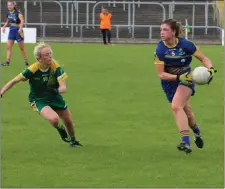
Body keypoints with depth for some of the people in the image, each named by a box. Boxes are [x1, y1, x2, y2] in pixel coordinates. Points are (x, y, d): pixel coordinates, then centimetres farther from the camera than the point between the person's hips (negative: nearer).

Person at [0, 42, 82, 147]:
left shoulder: (55, 67, -21)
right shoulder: (32, 70, -27)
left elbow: (63, 87, -23)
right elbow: (14, 81, -15)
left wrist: (57, 90, -46)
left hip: (55, 97, 3)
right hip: (39, 100, -3)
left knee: (69, 122, 13)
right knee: (54, 119, -30)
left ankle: (73, 140, 50)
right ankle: (60, 130, 10)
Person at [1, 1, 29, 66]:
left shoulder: (17, 13, -15)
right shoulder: (8, 13, 5)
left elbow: (22, 20, -29)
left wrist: (20, 28, -42)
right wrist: (4, 26, 8)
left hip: (18, 31, -6)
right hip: (11, 31, 6)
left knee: (22, 48, 4)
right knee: (9, 47, -2)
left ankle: (26, 62, 15)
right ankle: (7, 61, -2)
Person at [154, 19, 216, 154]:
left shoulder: (185, 45, -17)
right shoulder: (160, 49, -15)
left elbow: (204, 58, -5)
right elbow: (161, 74, -14)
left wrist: (211, 69, -24)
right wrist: (178, 77, -28)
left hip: (186, 79, -3)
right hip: (169, 81, 3)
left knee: (176, 106, -24)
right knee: (186, 110, 6)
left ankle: (186, 142, -25)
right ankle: (196, 130, 39)